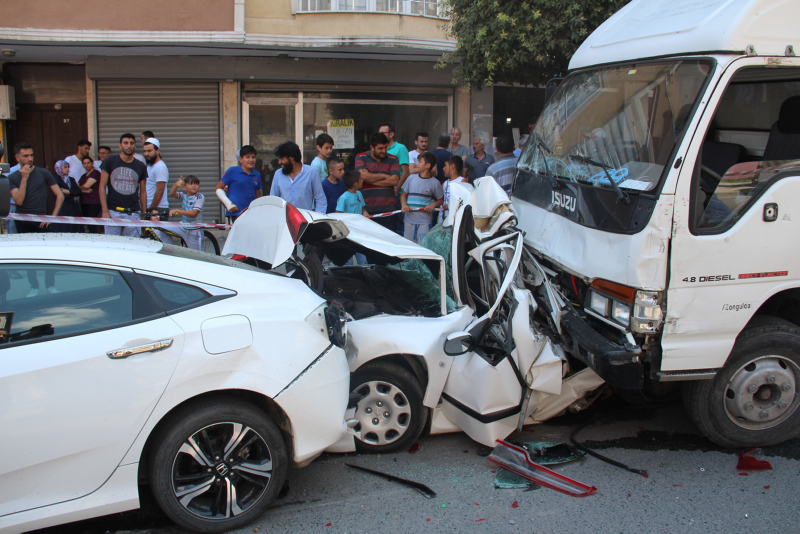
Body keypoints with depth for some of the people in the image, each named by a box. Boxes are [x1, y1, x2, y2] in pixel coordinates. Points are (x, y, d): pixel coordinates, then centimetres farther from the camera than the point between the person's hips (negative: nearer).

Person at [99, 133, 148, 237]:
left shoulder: (141, 166, 11)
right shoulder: (109, 162, 4)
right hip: (113, 212, -2)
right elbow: (102, 186, 3)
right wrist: (104, 211, -5)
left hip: (133, 214, 2)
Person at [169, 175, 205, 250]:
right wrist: (176, 185, -35)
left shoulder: (200, 197, -10)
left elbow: (193, 213, -19)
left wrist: (177, 211, -23)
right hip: (183, 226, 4)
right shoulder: (183, 195, 4)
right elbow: (172, 194, -15)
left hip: (194, 230, -4)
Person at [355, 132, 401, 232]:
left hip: (388, 208, 1)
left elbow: (394, 181, -4)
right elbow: (364, 176, -11)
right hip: (367, 209, -1)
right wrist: (385, 176, 0)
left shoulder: (393, 160, 10)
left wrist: (372, 180, -5)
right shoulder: (361, 158, 7)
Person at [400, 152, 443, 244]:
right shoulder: (411, 179, 8)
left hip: (425, 222, -3)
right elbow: (404, 194, 15)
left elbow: (441, 199, 7)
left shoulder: (434, 183, 0)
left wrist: (433, 204, -13)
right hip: (409, 220, 4)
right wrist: (404, 205, -4)